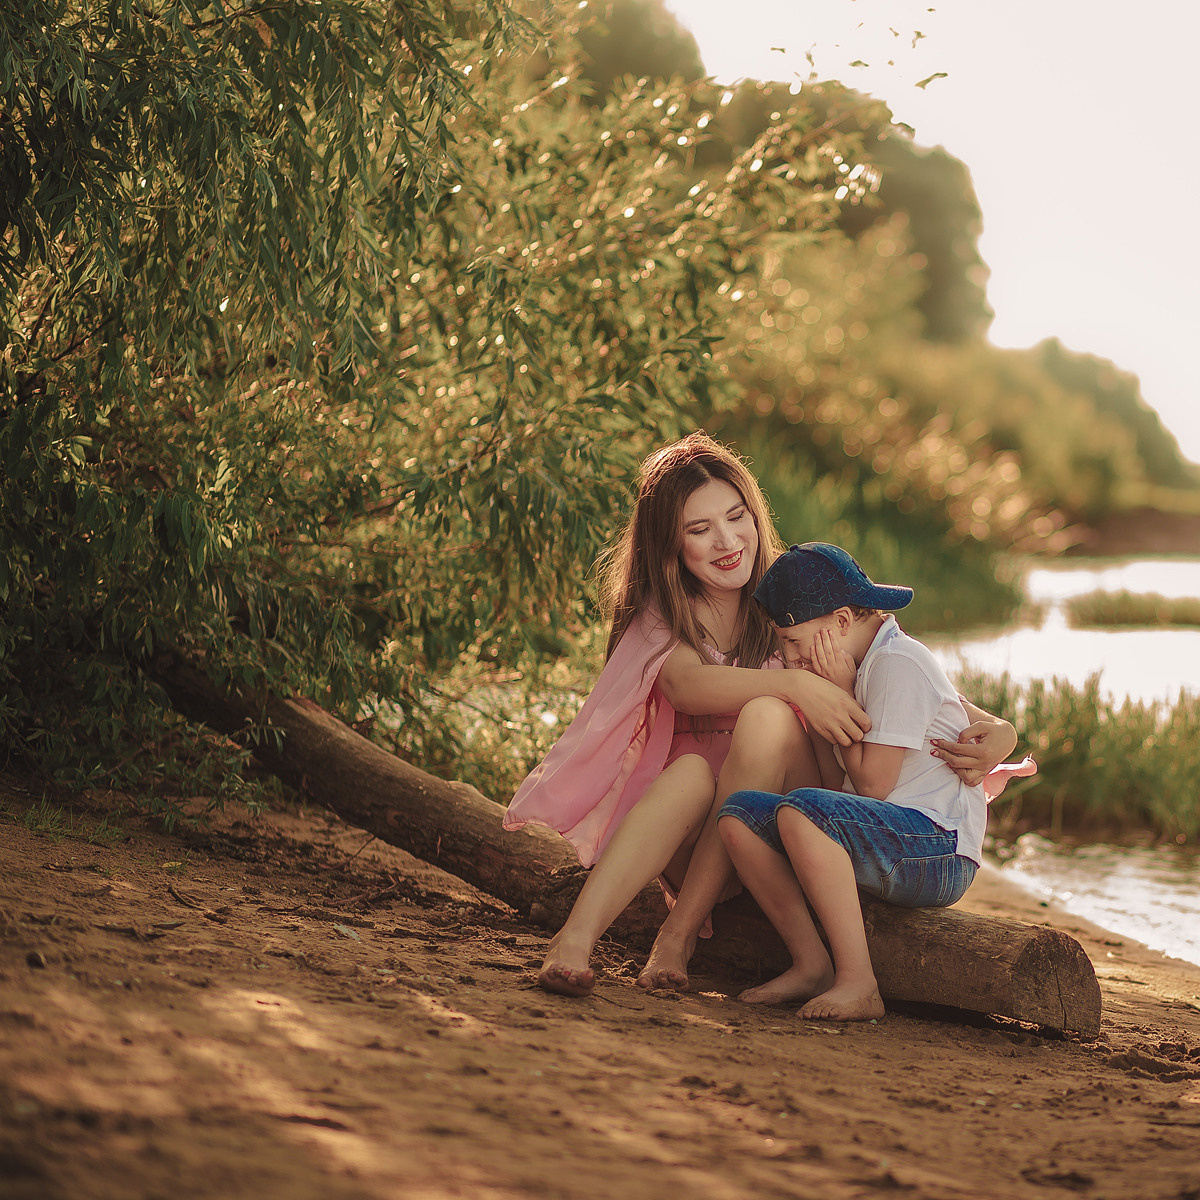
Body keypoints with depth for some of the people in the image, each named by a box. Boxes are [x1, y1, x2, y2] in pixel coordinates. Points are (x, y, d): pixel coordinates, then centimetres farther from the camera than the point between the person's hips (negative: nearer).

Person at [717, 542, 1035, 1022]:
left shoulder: (897, 663, -11)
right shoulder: (862, 667, 19)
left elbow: (872, 784, -15)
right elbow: (837, 785, 13)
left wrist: (839, 695, -7)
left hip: (940, 850, -9)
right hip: (884, 838, 9)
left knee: (800, 811, -32)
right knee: (738, 813, -5)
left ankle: (857, 982, -29)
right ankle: (811, 965, -7)